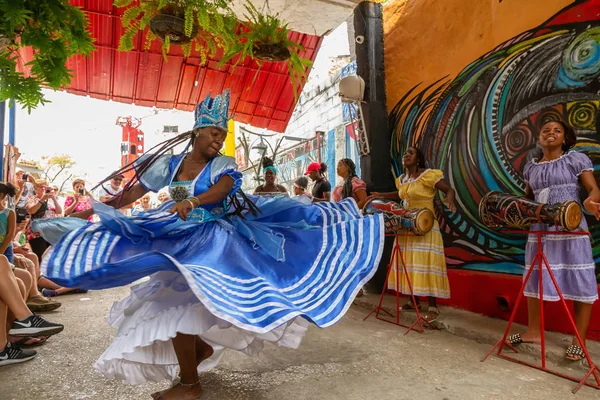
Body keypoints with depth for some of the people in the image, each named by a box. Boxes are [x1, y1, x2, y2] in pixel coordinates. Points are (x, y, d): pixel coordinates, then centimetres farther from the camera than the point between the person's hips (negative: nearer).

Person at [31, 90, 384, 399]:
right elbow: (135, 191, 8)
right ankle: (202, 349, 34)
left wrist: (192, 201, -46)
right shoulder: (170, 163, 5)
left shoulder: (224, 164, -6)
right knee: (173, 304, 6)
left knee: (179, 306, -8)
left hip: (212, 242, -4)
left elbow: (223, 188, -28)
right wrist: (97, 210, 6)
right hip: (179, 243, 5)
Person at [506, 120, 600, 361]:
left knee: (579, 283, 0)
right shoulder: (531, 167, 12)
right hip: (540, 230, 5)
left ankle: (579, 340, 13)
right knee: (534, 280, 11)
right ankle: (533, 332, 26)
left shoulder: (576, 159, 0)